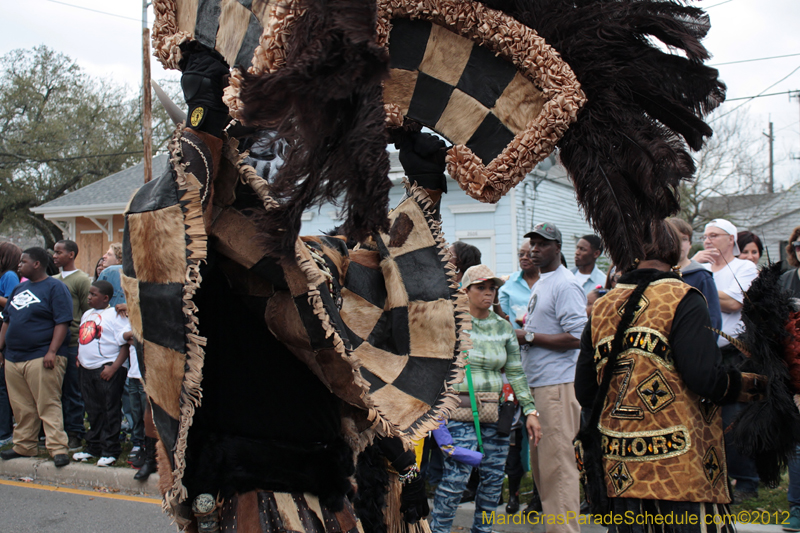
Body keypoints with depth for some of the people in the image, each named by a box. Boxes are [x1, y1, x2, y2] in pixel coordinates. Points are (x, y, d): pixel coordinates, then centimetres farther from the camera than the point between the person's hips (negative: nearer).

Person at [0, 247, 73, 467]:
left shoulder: (55, 287, -5)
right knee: (21, 407, 12)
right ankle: (24, 446, 23)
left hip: (41, 357, -7)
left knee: (48, 405, -8)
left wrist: (52, 351, -20)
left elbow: (62, 322, -13)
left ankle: (58, 449, -7)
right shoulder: (19, 289, 18)